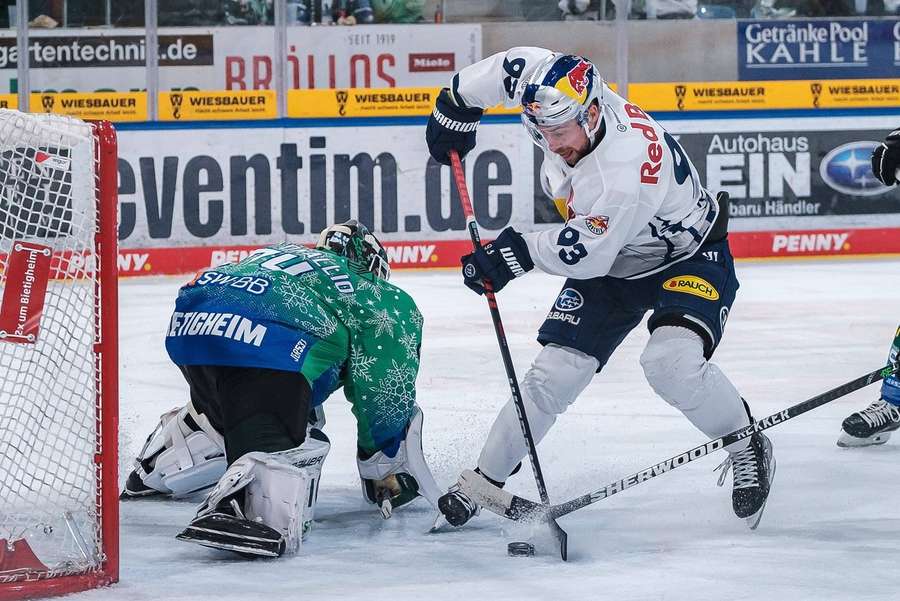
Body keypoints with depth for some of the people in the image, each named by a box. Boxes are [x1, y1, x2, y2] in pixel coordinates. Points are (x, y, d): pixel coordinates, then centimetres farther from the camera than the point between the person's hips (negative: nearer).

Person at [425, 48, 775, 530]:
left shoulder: (626, 173, -40)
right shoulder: (559, 101, -21)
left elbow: (585, 254, -28)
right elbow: (514, 65, -1)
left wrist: (518, 251, -17)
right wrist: (456, 106, 8)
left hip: (688, 259, -7)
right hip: (611, 260, 7)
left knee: (671, 363, -30)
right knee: (555, 372, -3)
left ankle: (747, 449, -5)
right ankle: (485, 480, 9)